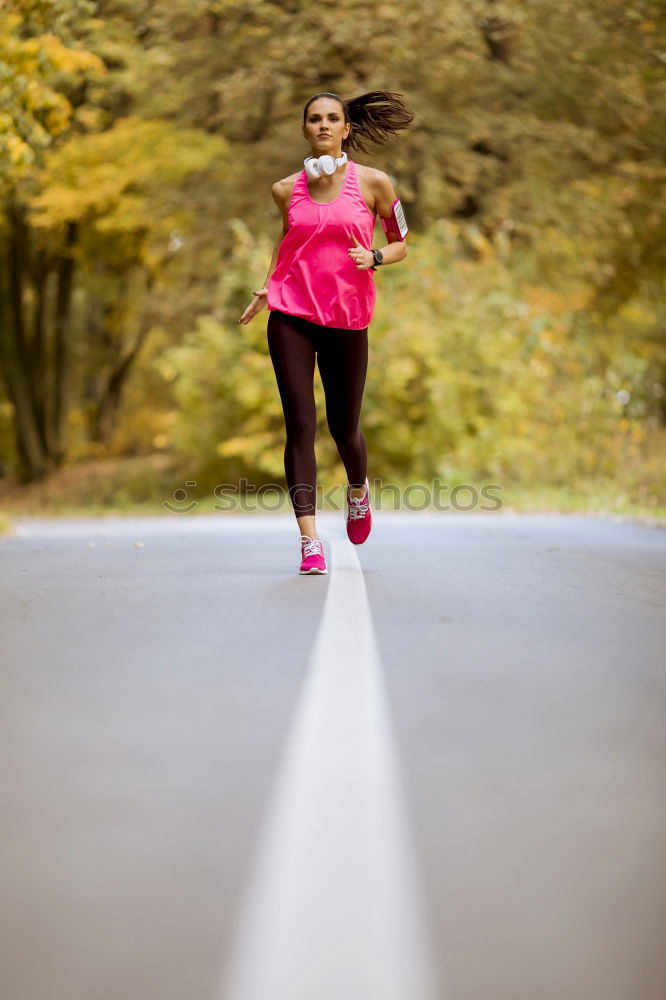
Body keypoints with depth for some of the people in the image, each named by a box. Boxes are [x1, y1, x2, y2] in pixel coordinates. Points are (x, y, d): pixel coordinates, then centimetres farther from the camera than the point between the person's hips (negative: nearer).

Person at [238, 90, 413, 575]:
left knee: (344, 427, 6)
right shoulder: (287, 189, 7)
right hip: (290, 316, 1)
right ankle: (310, 540, -6)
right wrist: (266, 288, 10)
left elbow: (400, 245, 8)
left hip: (347, 318, -1)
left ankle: (358, 490, 42)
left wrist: (374, 257, -13)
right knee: (300, 424, -7)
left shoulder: (373, 183, 1)